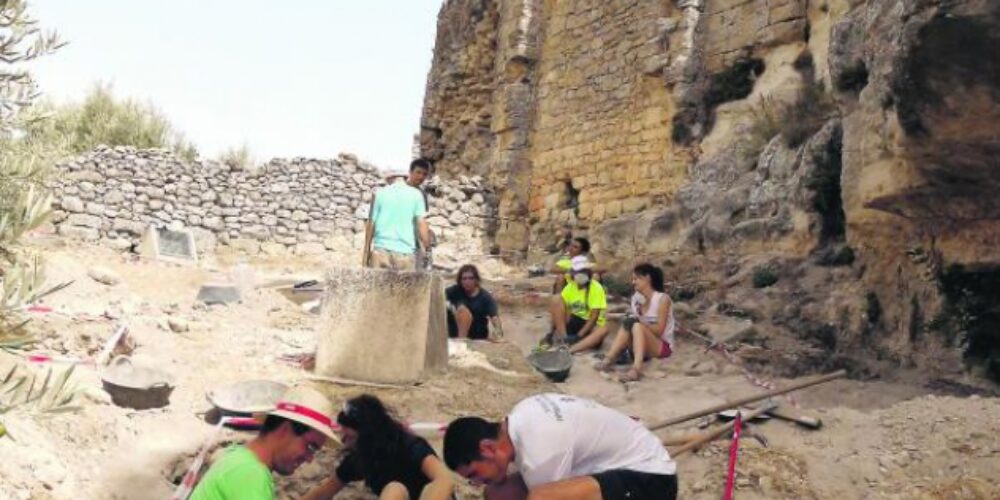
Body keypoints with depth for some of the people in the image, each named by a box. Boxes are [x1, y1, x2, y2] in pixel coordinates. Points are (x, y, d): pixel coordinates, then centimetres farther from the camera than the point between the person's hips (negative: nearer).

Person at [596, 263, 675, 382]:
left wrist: (640, 323, -18)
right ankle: (609, 359, -38)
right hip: (642, 346, 5)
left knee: (636, 325, -32)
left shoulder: (662, 298, -8)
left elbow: (659, 330, -14)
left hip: (662, 347, -5)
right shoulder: (636, 298, 9)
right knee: (628, 323, -23)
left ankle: (636, 368, -52)